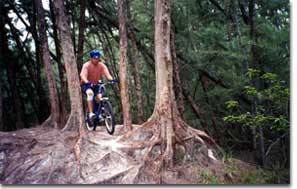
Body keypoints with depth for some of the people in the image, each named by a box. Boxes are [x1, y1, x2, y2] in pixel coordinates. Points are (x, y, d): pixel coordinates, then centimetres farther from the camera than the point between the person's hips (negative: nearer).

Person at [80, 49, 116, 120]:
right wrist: (87, 82, -50)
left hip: (96, 84, 3)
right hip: (87, 85, -3)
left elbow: (107, 74, -21)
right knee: (90, 93, -33)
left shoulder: (102, 66, -8)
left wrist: (111, 79, -43)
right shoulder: (86, 65, -17)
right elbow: (83, 76, -29)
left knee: (99, 97, -19)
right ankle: (90, 113, -33)